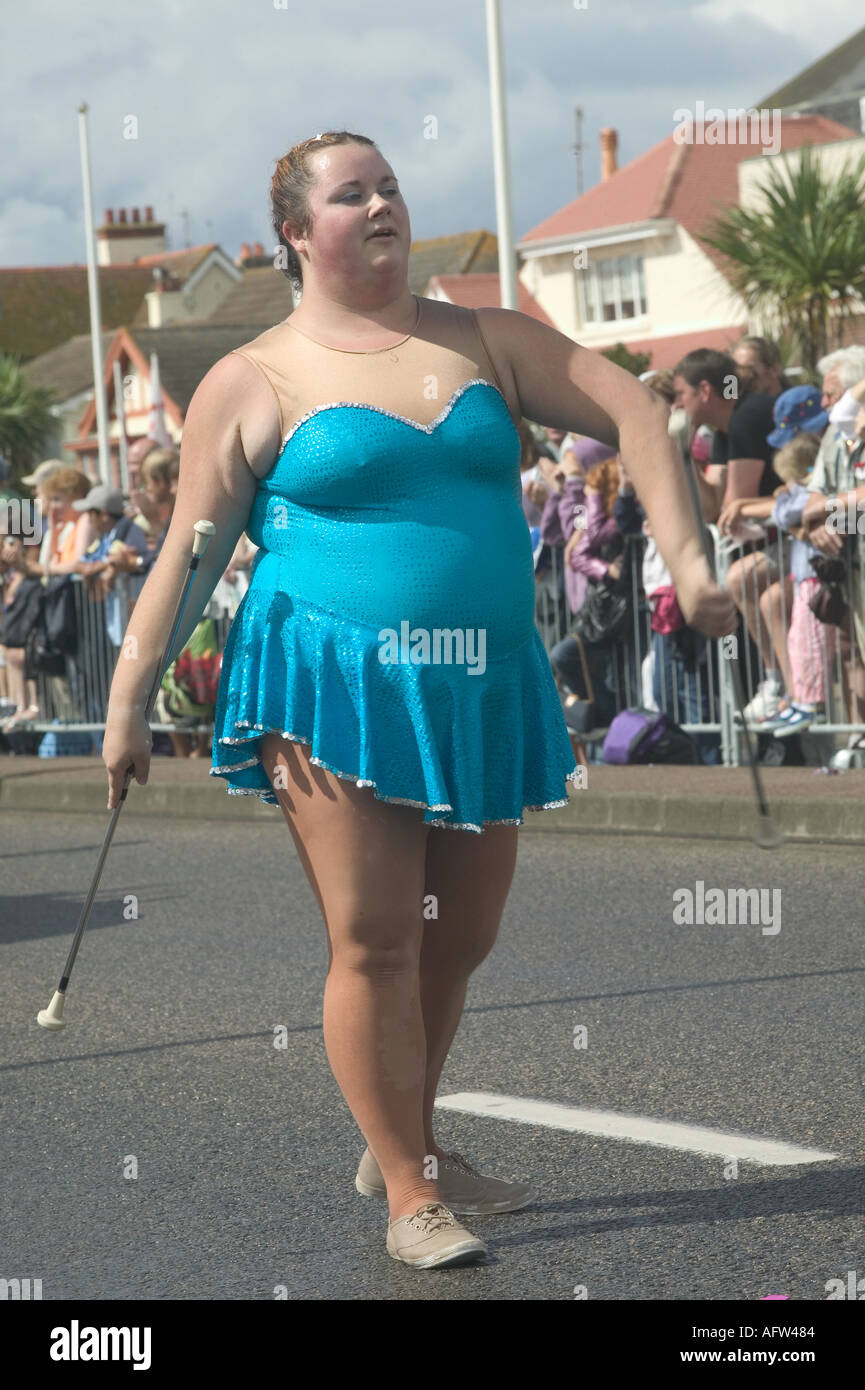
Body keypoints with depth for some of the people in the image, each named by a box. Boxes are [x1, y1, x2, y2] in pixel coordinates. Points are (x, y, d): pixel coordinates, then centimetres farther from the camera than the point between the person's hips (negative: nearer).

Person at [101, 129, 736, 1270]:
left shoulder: (483, 341, 10)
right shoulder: (254, 383, 1)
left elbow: (629, 411, 7)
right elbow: (189, 552, 2)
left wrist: (685, 558, -5)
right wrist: (128, 699, -4)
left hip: (484, 690, 4)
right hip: (334, 690, -4)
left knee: (459, 938, 10)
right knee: (374, 942, -7)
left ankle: (406, 1142, 29)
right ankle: (411, 1196, 1)